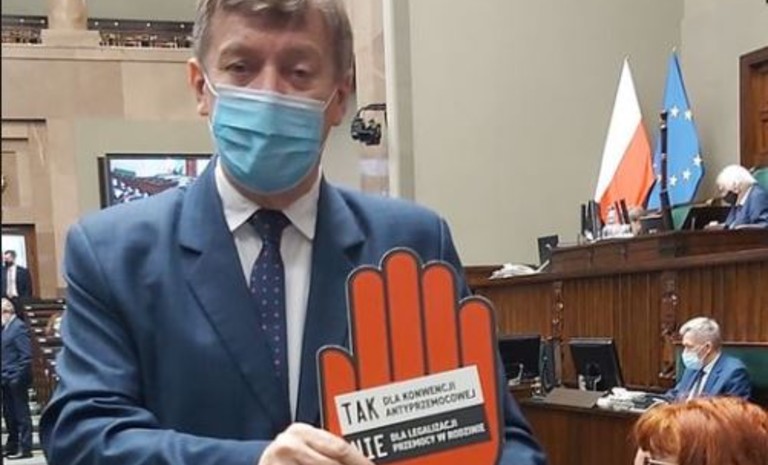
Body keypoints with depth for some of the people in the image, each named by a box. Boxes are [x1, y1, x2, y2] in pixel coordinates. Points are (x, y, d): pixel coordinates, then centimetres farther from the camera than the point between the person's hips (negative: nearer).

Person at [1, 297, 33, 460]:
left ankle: (25, 448, 5)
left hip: (16, 380, -9)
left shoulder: (19, 327, -14)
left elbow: (26, 355, -18)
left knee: (22, 414, -1)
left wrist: (18, 377, -19)